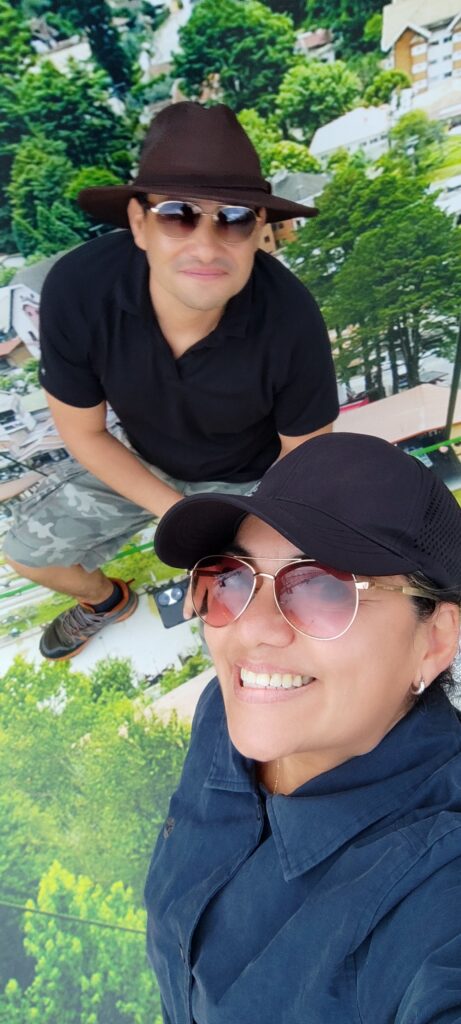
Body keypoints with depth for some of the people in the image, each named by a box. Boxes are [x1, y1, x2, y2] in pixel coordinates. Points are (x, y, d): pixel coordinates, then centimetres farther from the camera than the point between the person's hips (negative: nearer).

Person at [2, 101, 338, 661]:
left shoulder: (292, 320, -36)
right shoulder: (76, 289, -33)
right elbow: (83, 432, -16)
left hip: (250, 476, -2)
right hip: (138, 461, 3)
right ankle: (105, 600, 43)